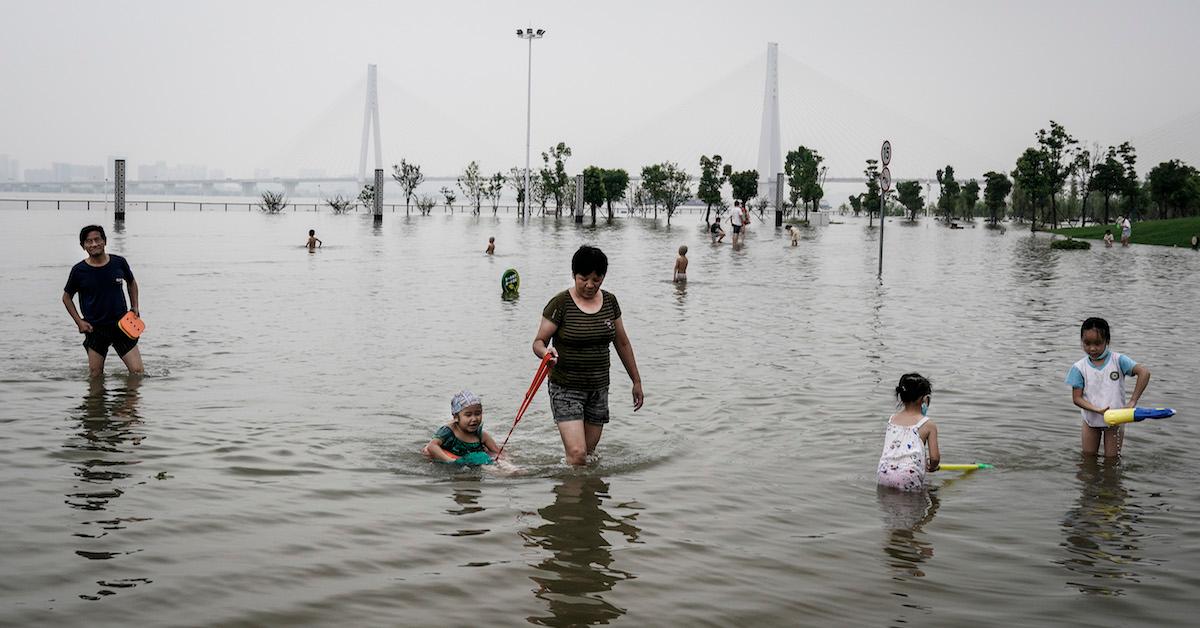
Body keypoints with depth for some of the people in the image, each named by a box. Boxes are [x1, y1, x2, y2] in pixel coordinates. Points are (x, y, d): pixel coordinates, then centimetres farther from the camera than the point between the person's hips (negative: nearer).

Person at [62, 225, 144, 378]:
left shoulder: (119, 262, -2)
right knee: (95, 376, 2)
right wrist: (79, 322, -2)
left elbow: (131, 282, 19)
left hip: (121, 324, 1)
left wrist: (135, 307, 7)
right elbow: (66, 297, 8)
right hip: (95, 329, -1)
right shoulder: (79, 270, -5)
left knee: (138, 372, -4)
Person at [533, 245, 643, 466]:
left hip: (598, 389, 5)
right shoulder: (561, 303, -9)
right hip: (566, 388, -5)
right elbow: (538, 342, -7)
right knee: (577, 454, -16)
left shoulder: (609, 301, 7)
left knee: (589, 454, 7)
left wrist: (636, 381, 18)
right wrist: (546, 352, -31)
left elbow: (622, 343, 16)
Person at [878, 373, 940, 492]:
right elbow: (934, 458, -1)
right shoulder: (928, 425, 2)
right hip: (909, 478, -5)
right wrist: (932, 467, 25)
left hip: (884, 475, 5)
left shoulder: (891, 419, 16)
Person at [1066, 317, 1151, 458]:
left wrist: (1132, 402, -32)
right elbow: (1077, 398, -11)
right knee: (1088, 457, 14)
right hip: (1091, 419, 1)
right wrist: (1098, 410, -27)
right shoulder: (1079, 367, -11)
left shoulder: (1118, 360, -15)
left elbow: (1144, 373, -27)